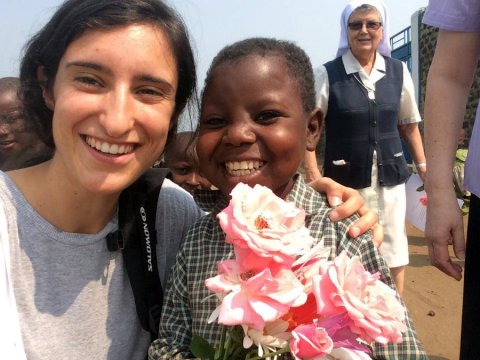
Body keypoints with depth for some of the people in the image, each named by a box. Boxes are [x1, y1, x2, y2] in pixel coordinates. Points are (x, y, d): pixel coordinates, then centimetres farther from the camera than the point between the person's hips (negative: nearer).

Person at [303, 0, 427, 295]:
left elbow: (409, 123, 13)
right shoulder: (329, 74, -8)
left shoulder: (399, 71, 4)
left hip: (390, 175, 3)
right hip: (346, 178, -3)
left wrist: (422, 165, 12)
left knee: (393, 249, 12)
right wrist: (314, 176, -15)